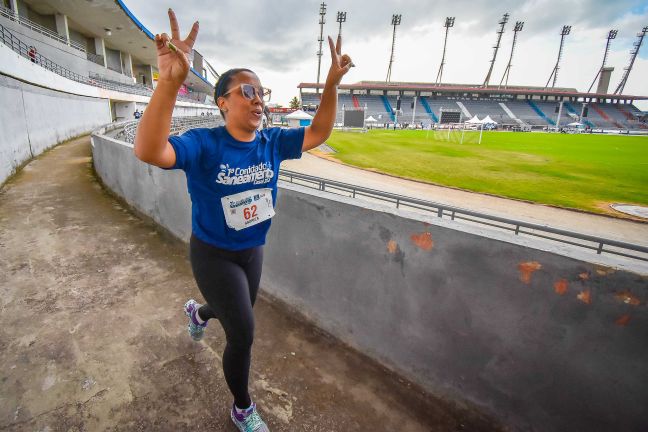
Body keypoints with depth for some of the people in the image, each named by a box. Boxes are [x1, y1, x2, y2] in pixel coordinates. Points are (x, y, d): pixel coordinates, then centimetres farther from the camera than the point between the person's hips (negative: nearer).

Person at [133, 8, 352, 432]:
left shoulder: (272, 142, -7)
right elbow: (148, 151, -40)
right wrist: (170, 81, -53)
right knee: (243, 334, -3)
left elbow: (318, 134, -1)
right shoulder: (204, 144, -23)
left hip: (253, 250, 6)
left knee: (238, 316, 28)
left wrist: (332, 83, -13)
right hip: (213, 254, -6)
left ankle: (198, 311, 66)